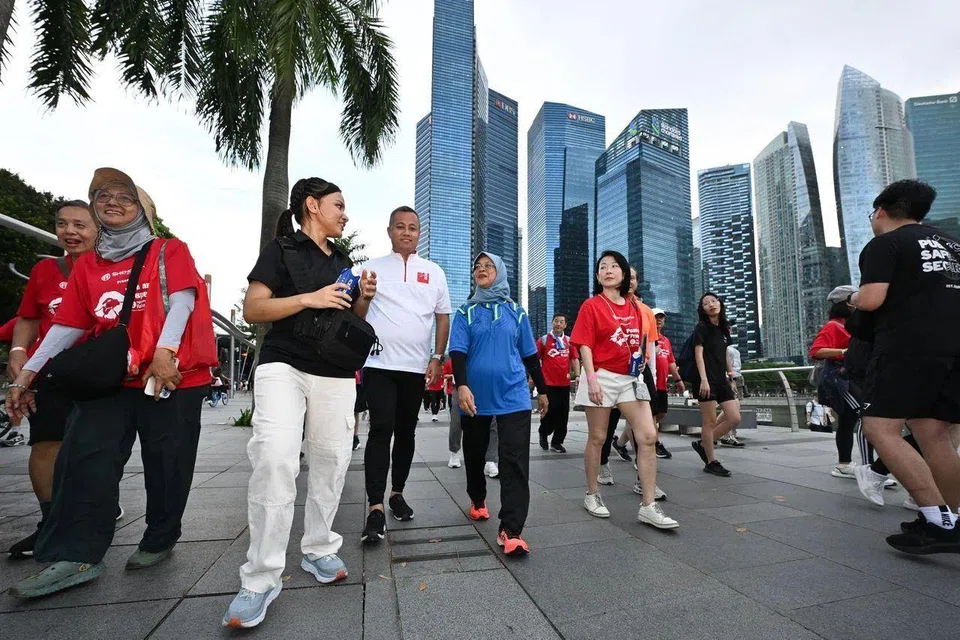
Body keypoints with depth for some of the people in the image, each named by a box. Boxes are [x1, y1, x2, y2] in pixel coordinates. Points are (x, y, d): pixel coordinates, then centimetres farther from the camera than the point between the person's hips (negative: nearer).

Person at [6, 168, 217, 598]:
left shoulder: (169, 251, 2)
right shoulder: (87, 265, 16)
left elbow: (181, 299, -14)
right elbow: (67, 325, 16)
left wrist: (165, 351, -26)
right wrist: (28, 372, 11)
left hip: (172, 376, -4)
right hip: (109, 379, 5)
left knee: (165, 464, 3)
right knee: (84, 460, -3)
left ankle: (159, 541, 21)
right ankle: (76, 557, 8)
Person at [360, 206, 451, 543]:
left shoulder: (434, 272, 10)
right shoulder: (373, 267, 8)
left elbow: (443, 317, 10)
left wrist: (437, 357, 2)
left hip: (416, 367, 2)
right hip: (379, 364, -2)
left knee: (406, 432, 12)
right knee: (380, 431, -9)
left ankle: (397, 493, 28)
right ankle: (375, 508, -3)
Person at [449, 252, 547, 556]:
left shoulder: (516, 311, 7)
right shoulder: (465, 312, 4)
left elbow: (529, 355, 12)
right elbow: (457, 351, -7)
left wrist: (542, 390, 14)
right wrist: (461, 385, -23)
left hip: (513, 396, 0)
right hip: (476, 397, 1)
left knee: (515, 462, -8)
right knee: (474, 455, 16)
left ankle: (510, 531, -5)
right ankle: (477, 500, 42)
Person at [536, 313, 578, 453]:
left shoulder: (569, 341, 8)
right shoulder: (543, 340, -2)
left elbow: (575, 359, 13)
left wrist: (577, 375, 1)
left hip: (565, 383, 4)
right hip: (548, 383, -4)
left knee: (563, 414, 7)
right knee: (550, 412, -2)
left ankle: (557, 442, 20)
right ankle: (543, 434, 26)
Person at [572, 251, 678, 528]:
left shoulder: (634, 307, 12)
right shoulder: (592, 305, -3)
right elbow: (585, 346, -10)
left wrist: (643, 356, 2)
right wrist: (591, 380, -18)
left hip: (631, 378, 5)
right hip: (602, 377, -5)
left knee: (648, 436, -4)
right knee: (597, 438, 6)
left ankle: (648, 506, 4)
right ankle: (592, 495, 24)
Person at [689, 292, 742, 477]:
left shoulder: (724, 328, 16)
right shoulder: (701, 327, -4)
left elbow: (724, 356, 21)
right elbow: (698, 354, -12)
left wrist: (730, 375, 19)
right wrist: (703, 379, -21)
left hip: (721, 379, 7)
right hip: (706, 380, -7)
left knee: (734, 418, 2)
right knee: (710, 421, -2)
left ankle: (703, 444, 17)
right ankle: (711, 462, 10)